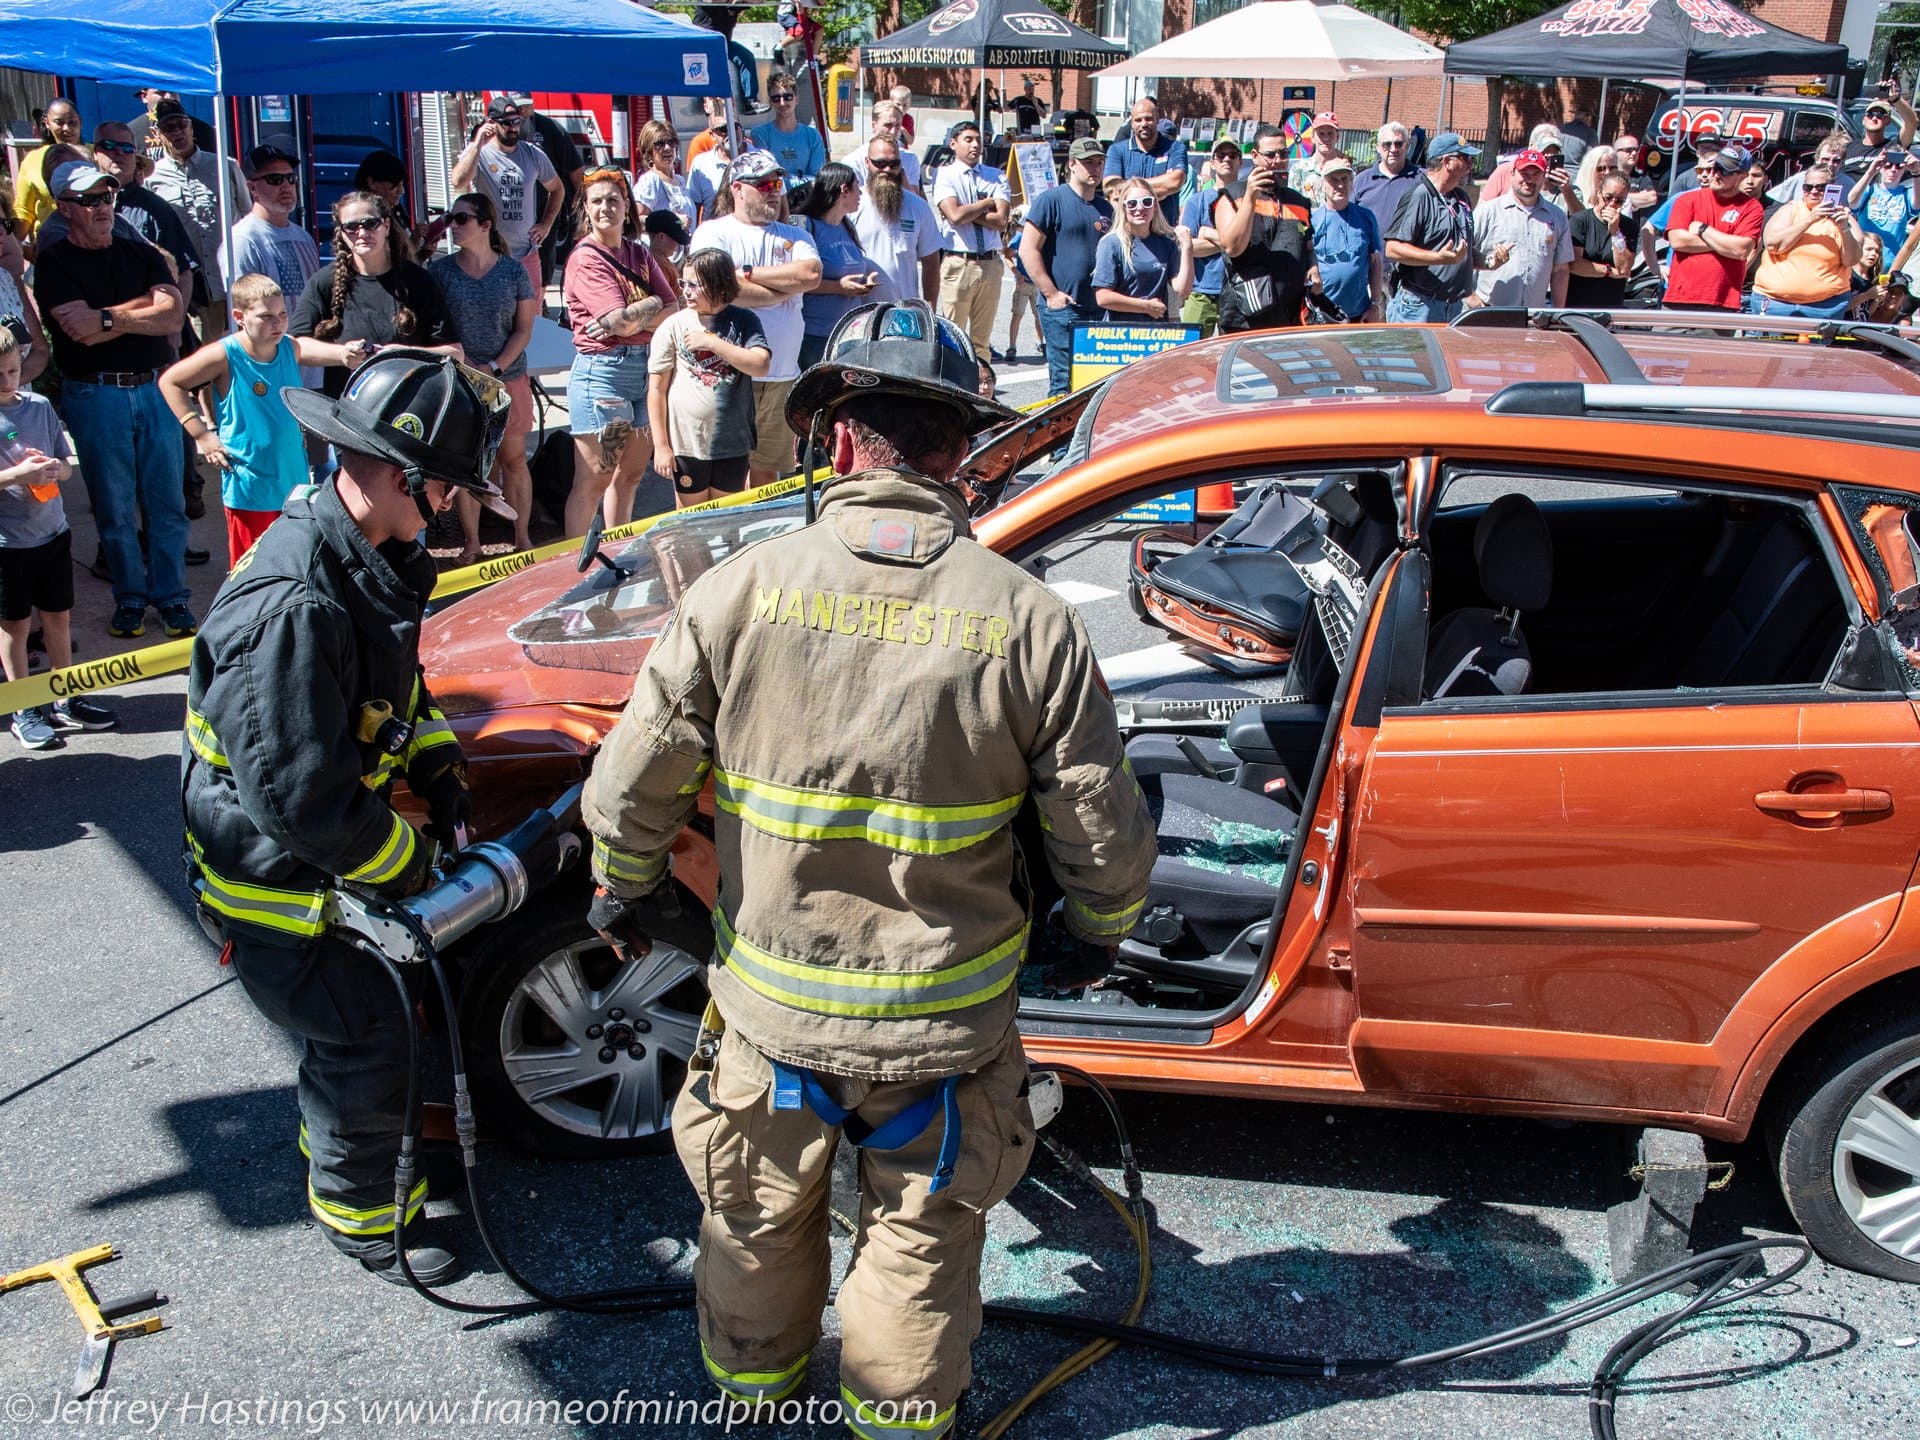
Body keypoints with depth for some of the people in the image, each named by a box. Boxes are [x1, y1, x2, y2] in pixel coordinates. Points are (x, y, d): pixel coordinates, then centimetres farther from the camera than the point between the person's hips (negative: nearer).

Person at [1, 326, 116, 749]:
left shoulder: (40, 406, 2)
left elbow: (66, 463, 9)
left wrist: (54, 469, -13)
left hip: (52, 532, 4)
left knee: (58, 618, 13)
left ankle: (65, 701, 28)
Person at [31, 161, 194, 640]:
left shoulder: (142, 255, 12)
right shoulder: (54, 263, 1)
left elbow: (172, 316, -3)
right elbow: (81, 330, -13)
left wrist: (109, 318, -11)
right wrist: (145, 305, -7)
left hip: (155, 388, 3)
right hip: (95, 397, -3)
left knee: (167, 502, 4)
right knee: (114, 508, 4)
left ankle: (171, 596, 15)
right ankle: (130, 598, 17)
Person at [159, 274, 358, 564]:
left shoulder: (292, 348, -3)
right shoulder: (225, 355, -12)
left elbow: (325, 350, -24)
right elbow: (170, 382, -2)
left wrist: (348, 353, -49)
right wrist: (201, 434, -6)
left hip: (295, 484, 4)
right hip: (249, 489, -4)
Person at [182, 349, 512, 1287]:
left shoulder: (366, 556, -2)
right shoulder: (290, 606, -35)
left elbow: (393, 684, 16)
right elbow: (300, 797, -32)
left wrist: (438, 765, 1)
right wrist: (409, 863, -19)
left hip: (333, 857, 9)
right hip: (273, 885, -9)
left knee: (373, 1013, 22)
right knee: (367, 1042, 1)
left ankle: (344, 1150, 47)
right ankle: (354, 1211, 25)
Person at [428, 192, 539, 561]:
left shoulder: (513, 271, 1)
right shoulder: (440, 270, 1)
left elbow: (524, 329, 1)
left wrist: (494, 367, -10)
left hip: (508, 378, 0)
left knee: (514, 459, 6)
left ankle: (522, 536, 18)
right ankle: (471, 542, 12)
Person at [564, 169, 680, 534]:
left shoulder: (638, 253, 13)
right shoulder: (585, 258, -8)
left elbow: (672, 310, 2)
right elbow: (624, 318, -19)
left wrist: (630, 318, -13)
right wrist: (651, 304, 0)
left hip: (646, 368, 7)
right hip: (602, 371, -7)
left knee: (630, 474, 14)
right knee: (593, 480, -4)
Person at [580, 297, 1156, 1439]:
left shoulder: (743, 590, -14)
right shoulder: (1029, 621, -15)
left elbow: (632, 784, -7)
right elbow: (1105, 836, -9)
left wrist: (624, 892, 14)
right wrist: (1098, 935, 12)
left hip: (771, 1008, 1)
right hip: (946, 1022, -1)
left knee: (760, 1225, 27)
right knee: (921, 1238, 24)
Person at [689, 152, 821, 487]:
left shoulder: (794, 236, 17)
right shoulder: (713, 232, 4)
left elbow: (811, 274, -4)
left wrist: (748, 272, -8)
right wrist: (787, 287, -2)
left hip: (782, 372, 4)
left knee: (767, 469, 11)